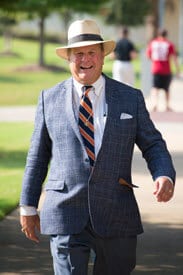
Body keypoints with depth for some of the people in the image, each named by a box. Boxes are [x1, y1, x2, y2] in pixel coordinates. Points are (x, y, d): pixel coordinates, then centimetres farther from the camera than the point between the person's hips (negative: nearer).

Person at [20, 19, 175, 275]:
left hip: (116, 218, 1)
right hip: (66, 214, -1)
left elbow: (153, 145, 8)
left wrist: (165, 176, -13)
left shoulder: (130, 98, 6)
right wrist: (28, 206, 13)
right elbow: (38, 155, 12)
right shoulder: (50, 99, 7)